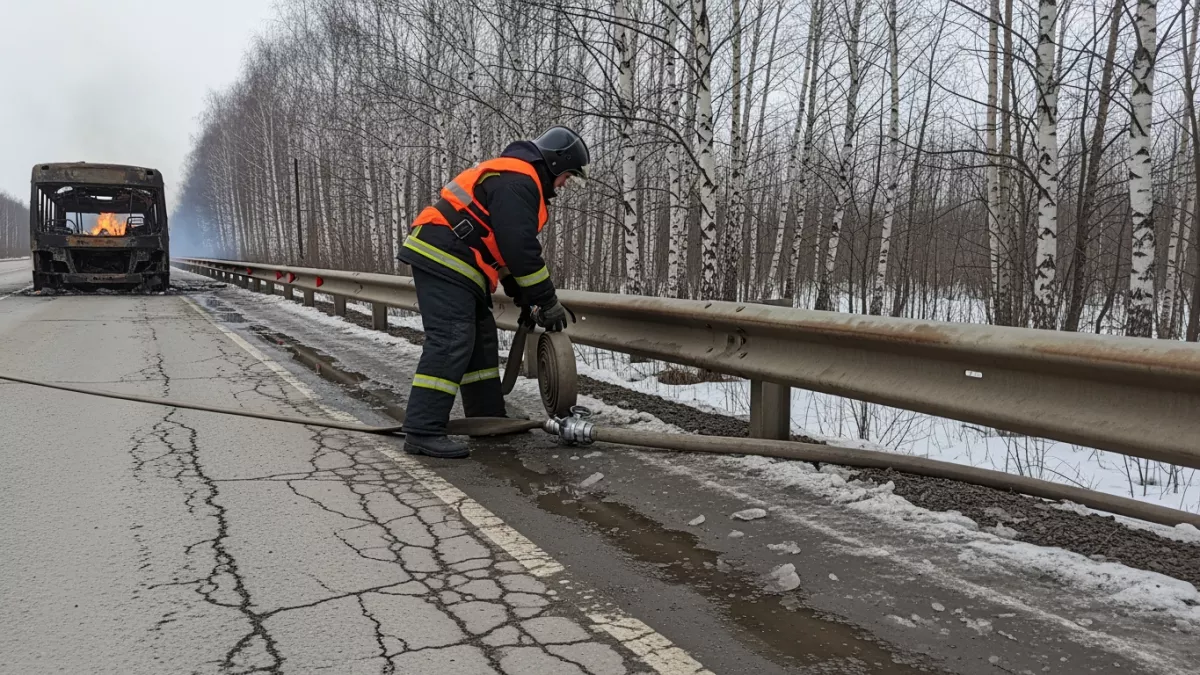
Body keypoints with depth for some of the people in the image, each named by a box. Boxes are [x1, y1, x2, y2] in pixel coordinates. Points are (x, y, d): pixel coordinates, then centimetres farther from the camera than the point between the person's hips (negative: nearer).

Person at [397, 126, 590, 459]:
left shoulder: (513, 180, 22)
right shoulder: (517, 181, -13)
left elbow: (511, 247, 25)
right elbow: (520, 249, -20)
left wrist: (525, 298, 21)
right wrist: (547, 301, -12)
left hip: (451, 267, 11)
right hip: (443, 261, -11)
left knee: (481, 340, 14)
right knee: (450, 342, -16)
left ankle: (488, 418, 22)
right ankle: (423, 431, -18)